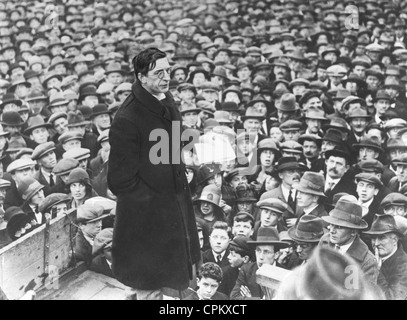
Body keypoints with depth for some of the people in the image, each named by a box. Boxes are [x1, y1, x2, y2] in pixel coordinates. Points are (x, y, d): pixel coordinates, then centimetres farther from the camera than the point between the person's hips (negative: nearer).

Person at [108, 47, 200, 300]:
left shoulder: (166, 101, 2)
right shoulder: (127, 119, -26)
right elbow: (122, 179, -23)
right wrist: (152, 198, -15)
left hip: (173, 204, 8)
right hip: (146, 212, -8)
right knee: (149, 283, 9)